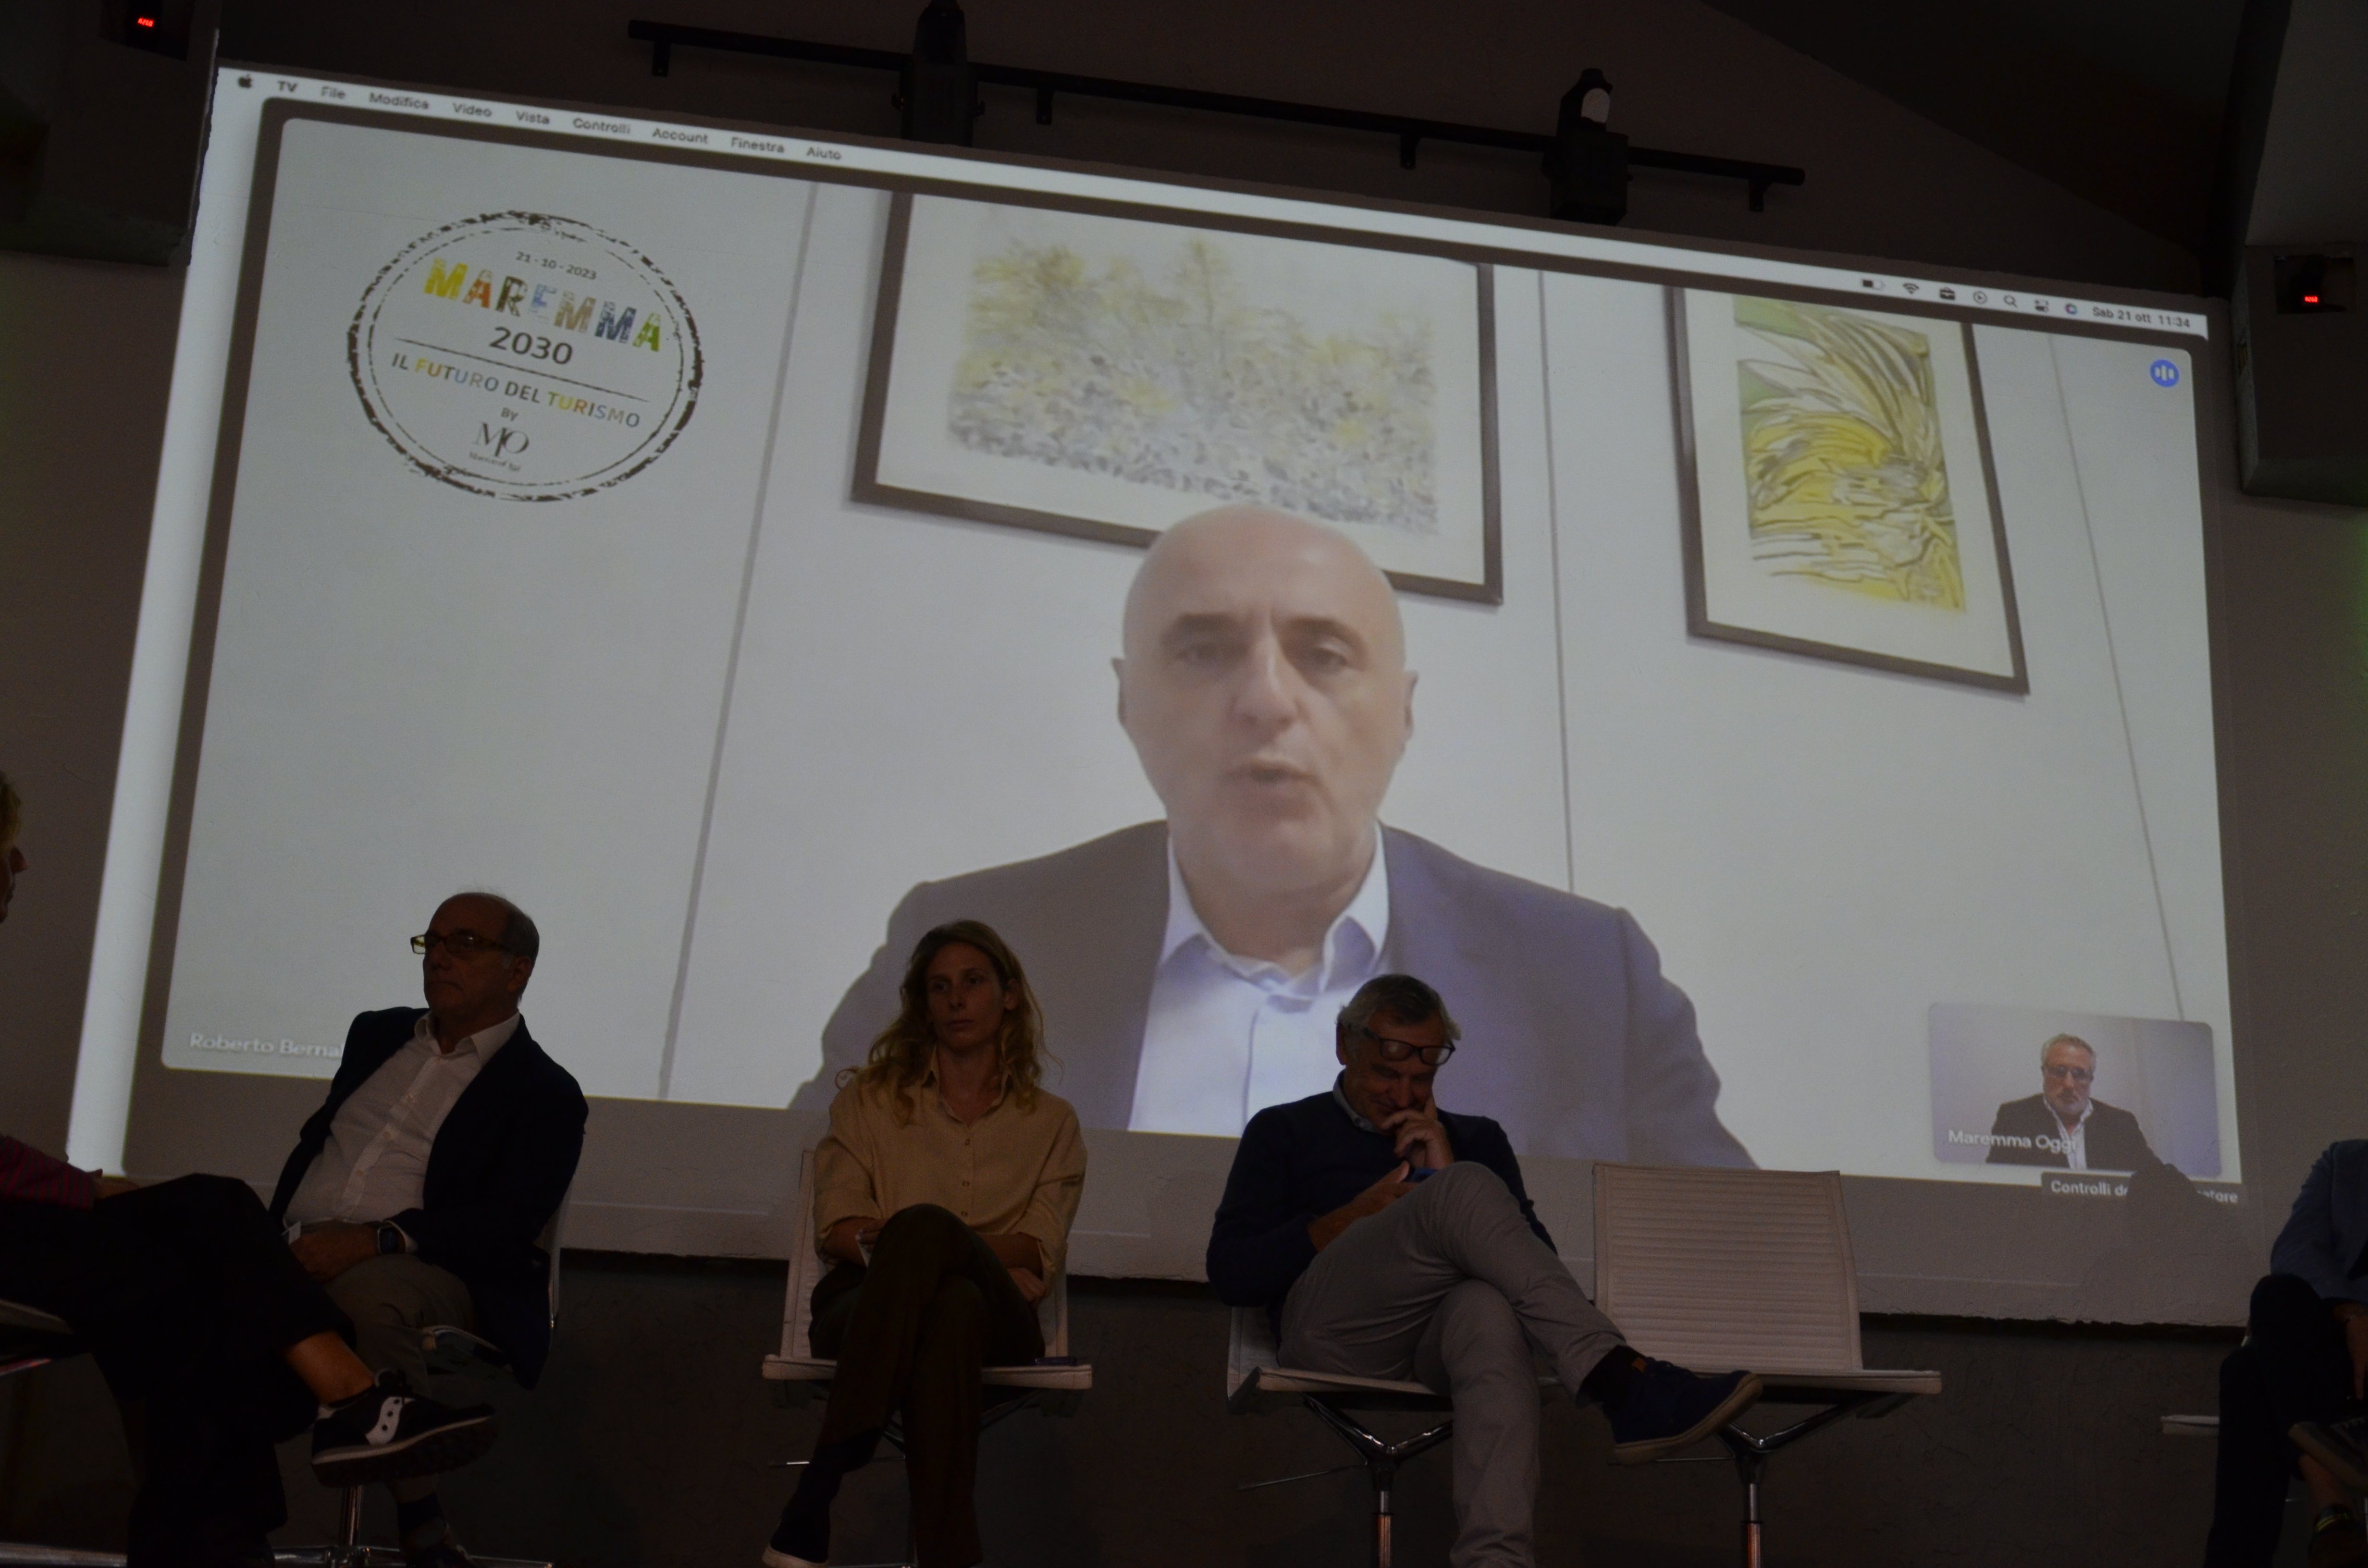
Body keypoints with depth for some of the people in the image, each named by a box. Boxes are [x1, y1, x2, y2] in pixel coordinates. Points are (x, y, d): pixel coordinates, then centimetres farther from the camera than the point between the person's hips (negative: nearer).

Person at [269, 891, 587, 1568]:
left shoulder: (546, 1096, 4)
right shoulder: (377, 1035, 24)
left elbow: (503, 1226, -9)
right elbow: (313, 1144, 24)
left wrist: (375, 1240, -23)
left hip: (436, 1275, -5)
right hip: (305, 1257, 5)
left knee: (365, 1290, -39)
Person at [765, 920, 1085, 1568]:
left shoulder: (1051, 1121, 20)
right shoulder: (870, 1098, 21)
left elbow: (1041, 1252, 6)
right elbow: (838, 1229, 10)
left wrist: (915, 1243, -12)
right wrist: (911, 1249, -13)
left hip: (996, 1319, 0)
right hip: (866, 1306, 1)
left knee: (923, 1226, -39)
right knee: (948, 1304, -40)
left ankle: (814, 1507, -47)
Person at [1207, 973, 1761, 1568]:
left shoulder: (1475, 1139, 29)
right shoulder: (1285, 1133, 23)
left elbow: (1539, 1263, 15)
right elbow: (1231, 1274, 9)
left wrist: (1449, 1174, 4)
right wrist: (1361, 1214, 0)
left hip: (1443, 1340, 2)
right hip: (1332, 1331, -2)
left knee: (1491, 1310, -39)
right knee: (1465, 1189, -29)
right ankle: (1623, 1385, -42)